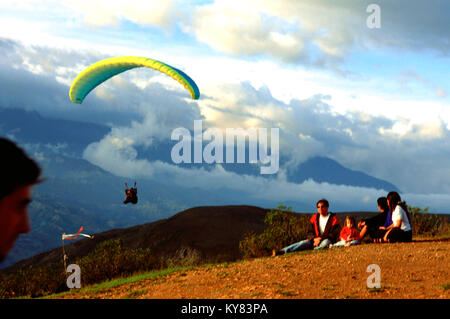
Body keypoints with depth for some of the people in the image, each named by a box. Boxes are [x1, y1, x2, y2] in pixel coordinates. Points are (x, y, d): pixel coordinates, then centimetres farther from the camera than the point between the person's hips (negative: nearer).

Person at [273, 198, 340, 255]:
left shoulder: (333, 219, 0)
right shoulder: (314, 218, 12)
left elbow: (334, 234, -7)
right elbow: (309, 233, 10)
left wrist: (321, 238, -18)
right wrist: (314, 238, -13)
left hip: (327, 240, -3)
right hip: (315, 240, 3)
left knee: (325, 242, -40)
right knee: (304, 243, -26)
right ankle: (282, 251, -46)